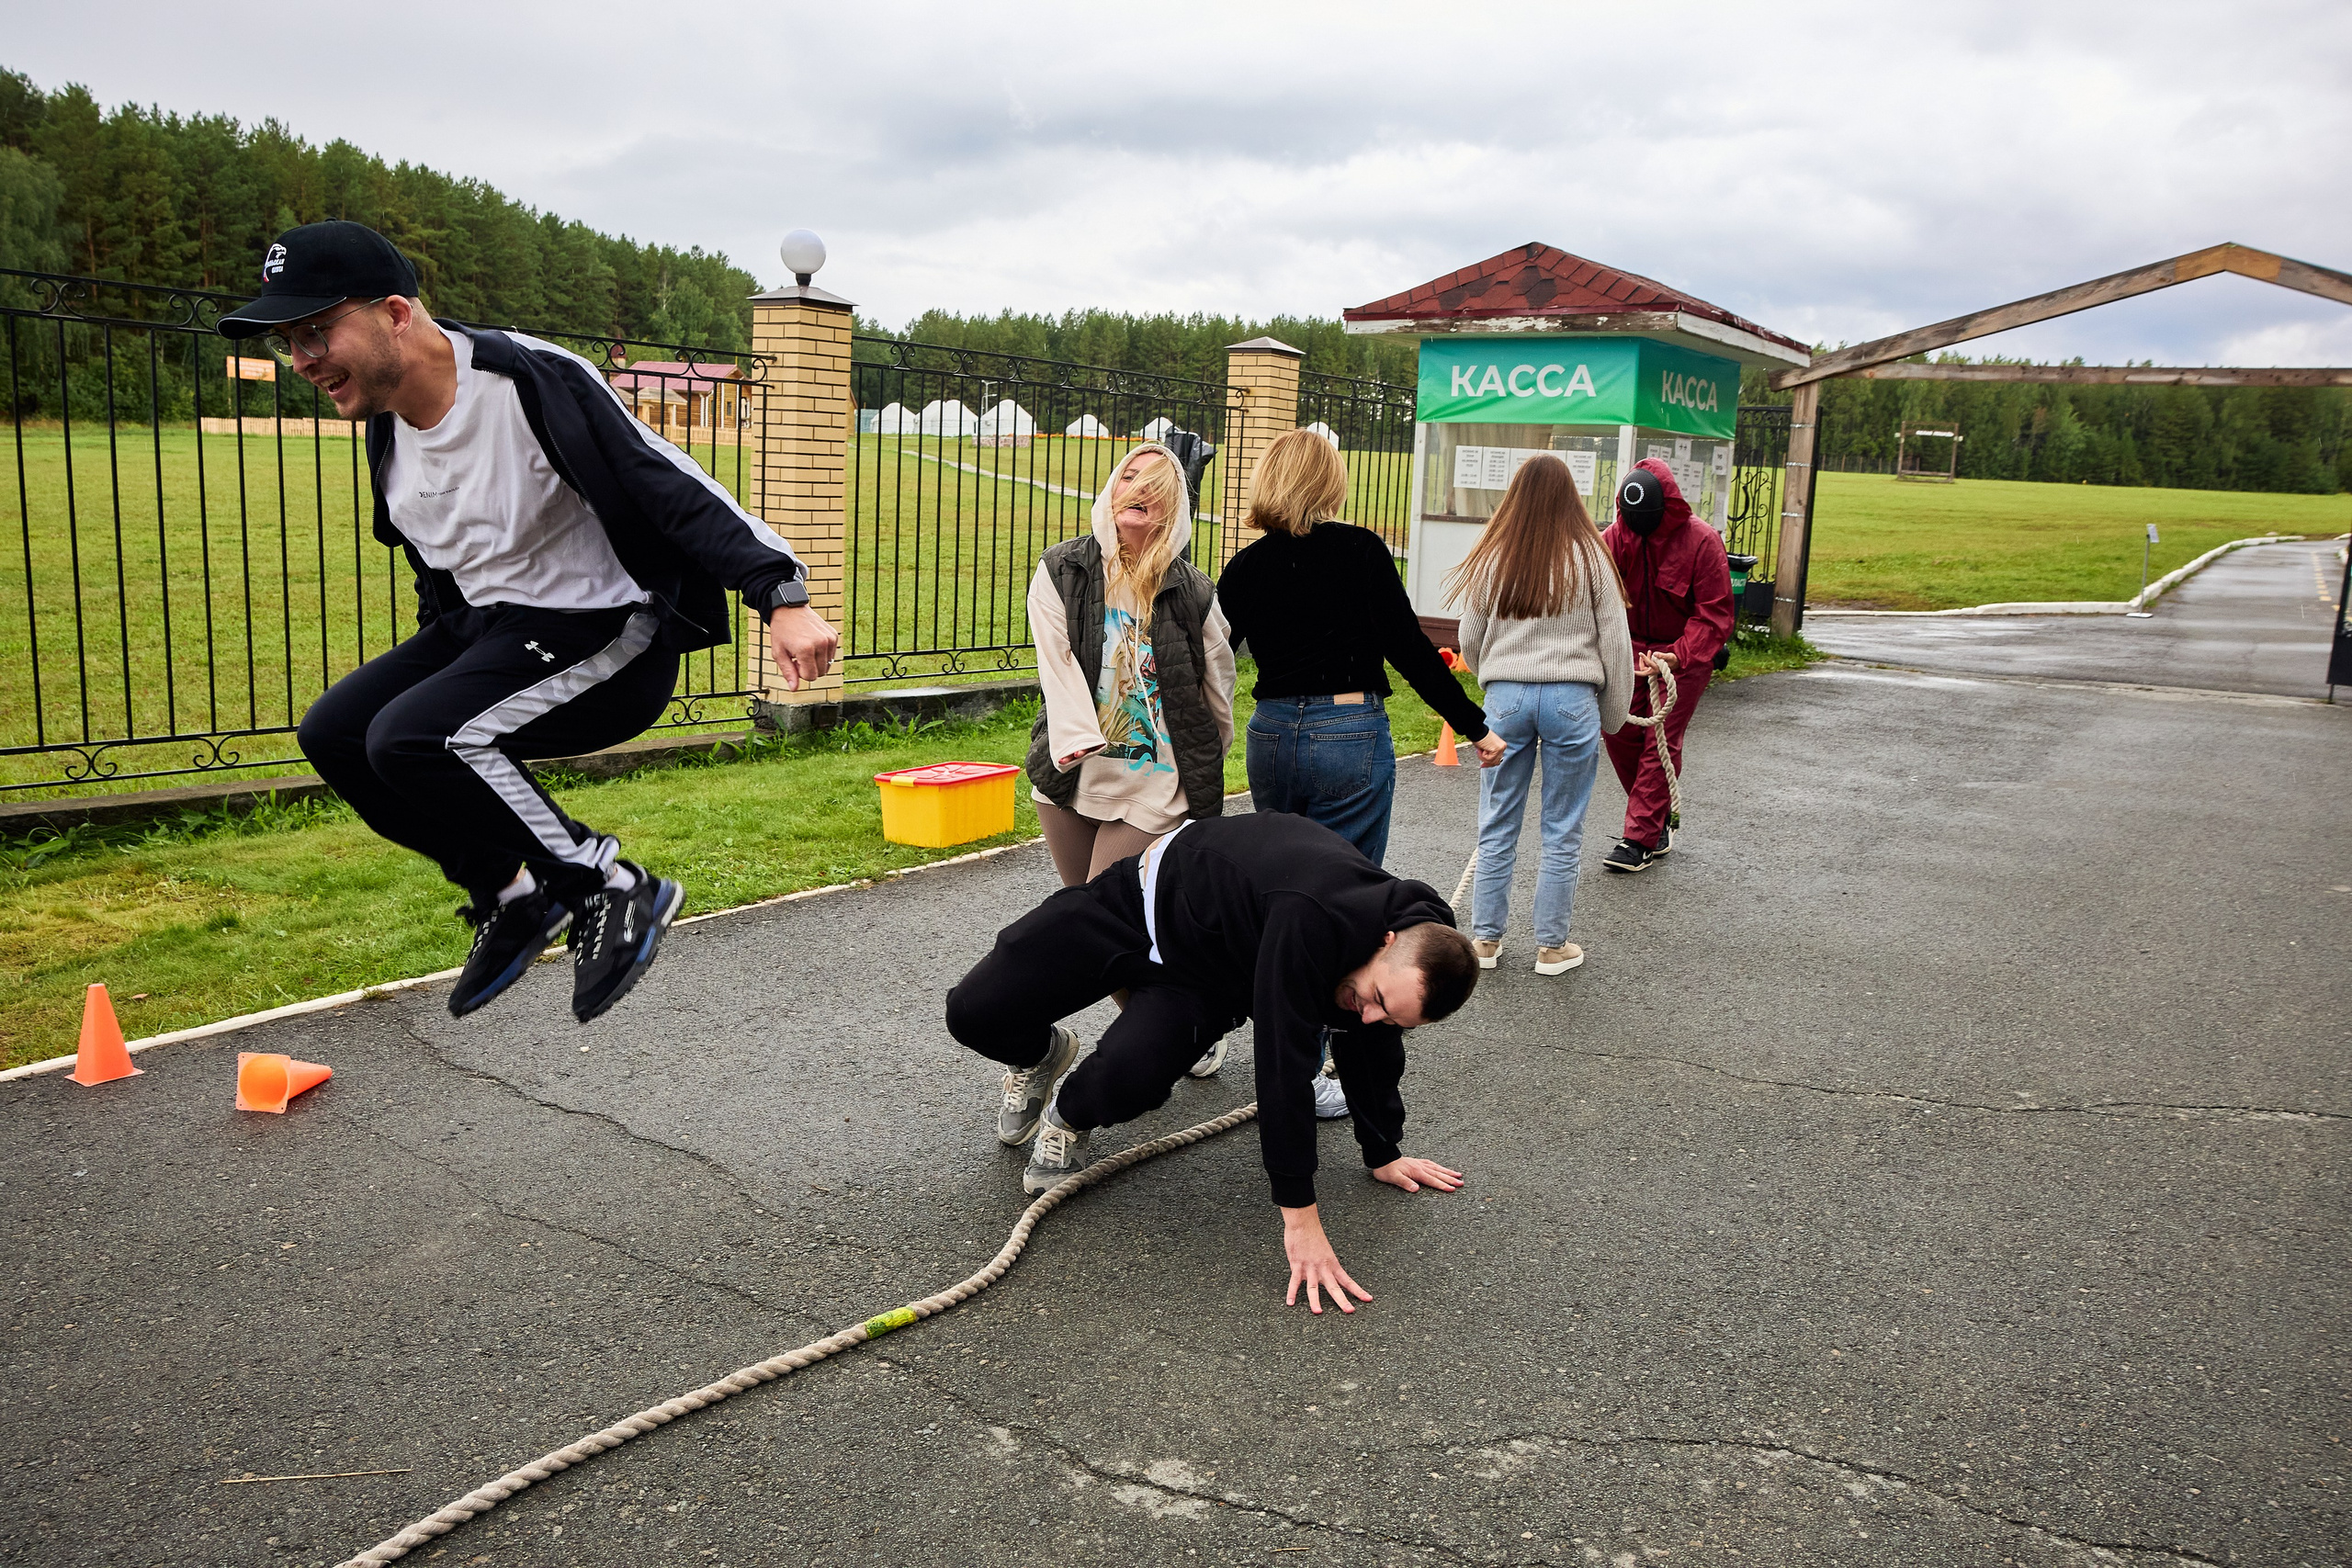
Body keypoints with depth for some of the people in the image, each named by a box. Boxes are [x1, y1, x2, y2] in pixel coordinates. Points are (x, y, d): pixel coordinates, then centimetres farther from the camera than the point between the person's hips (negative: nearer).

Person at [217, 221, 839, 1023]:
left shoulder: (531, 382, -23)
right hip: (488, 627, 9)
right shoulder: (388, 425, 4)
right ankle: (513, 894, 12)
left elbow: (673, 487, -28)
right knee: (334, 733, 2)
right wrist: (432, 665, 25)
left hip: (609, 634, -9)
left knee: (411, 738, -25)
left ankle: (613, 887, -11)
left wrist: (781, 597, -39)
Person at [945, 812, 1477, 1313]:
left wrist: (1383, 1155, 18)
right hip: (1139, 901, -4)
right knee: (974, 1013, -15)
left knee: (1123, 1083, -27)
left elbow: (1370, 1048, 7)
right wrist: (1299, 1218, -36)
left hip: (1203, 974, 4)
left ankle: (1069, 1115, 12)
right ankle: (1042, 1056, 23)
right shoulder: (1311, 920, -42)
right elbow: (1284, 1066, -40)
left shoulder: (1404, 966, -17)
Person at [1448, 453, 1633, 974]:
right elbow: (1615, 643, 0)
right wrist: (1612, 715, 11)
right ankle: (1552, 946, 16)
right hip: (1572, 698, -1)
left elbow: (1470, 642, 7)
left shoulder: (1492, 558, 0)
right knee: (1563, 832, 8)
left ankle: (1485, 938, 18)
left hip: (1505, 697, 1)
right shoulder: (1590, 558, -3)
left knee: (1497, 826, 11)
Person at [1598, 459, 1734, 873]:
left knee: (1661, 741, -8)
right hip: (1633, 647, 5)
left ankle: (1641, 839, -4)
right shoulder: (1614, 538, -10)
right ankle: (1659, 819, 24)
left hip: (1686, 654, -4)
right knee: (1619, 732, 3)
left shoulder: (1702, 542, -20)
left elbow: (1714, 616, -20)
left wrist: (1680, 656, -34)